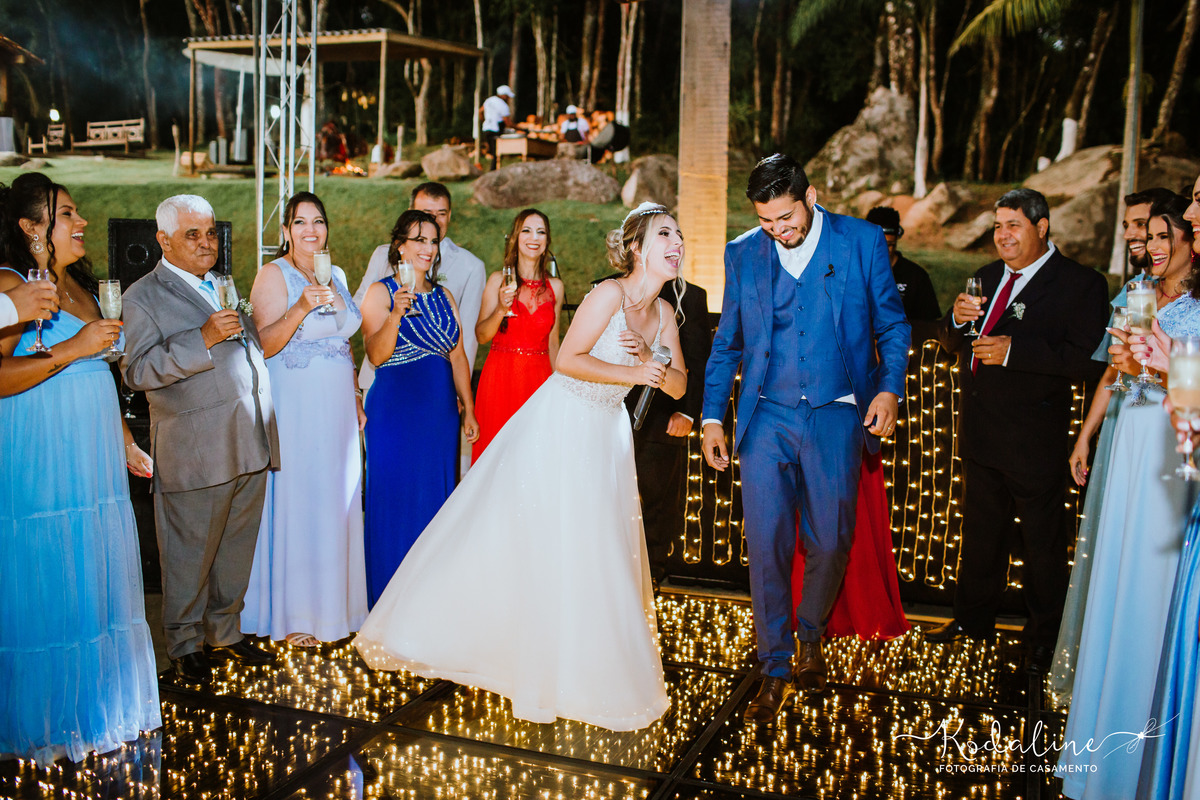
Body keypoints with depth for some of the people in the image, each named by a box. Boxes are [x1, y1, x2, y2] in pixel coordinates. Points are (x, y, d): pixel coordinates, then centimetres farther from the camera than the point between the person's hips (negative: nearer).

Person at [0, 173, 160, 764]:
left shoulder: (80, 285, 15)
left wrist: (127, 444, 22)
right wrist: (74, 346, -21)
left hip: (93, 466, 8)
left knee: (95, 588, 13)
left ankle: (98, 705, 27)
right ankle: (48, 723, 16)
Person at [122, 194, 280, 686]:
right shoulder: (144, 296, -3)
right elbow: (137, 371, -15)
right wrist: (203, 339, -23)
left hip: (250, 447, 6)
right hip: (195, 453, -6)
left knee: (237, 548, 13)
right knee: (190, 555, 4)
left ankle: (225, 633, 28)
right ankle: (186, 646, 20)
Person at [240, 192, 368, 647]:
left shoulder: (337, 276, 13)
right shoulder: (274, 275, -7)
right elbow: (263, 345, -15)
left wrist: (356, 400, 17)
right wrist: (301, 308, -28)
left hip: (336, 408, 7)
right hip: (293, 406, -6)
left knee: (334, 504, 11)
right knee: (294, 503, -1)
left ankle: (333, 605, 24)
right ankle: (290, 615, 10)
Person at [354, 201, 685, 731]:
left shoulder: (663, 314, 3)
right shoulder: (610, 294, -18)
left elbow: (679, 385, 5)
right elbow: (567, 359, -20)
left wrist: (653, 367, -14)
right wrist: (629, 373, -23)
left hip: (603, 438, 7)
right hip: (559, 425, -7)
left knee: (600, 554, 12)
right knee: (527, 540, 1)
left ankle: (591, 666, 29)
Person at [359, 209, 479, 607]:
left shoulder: (443, 297, 13)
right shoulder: (381, 292, -3)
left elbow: (458, 357, 14)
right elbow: (376, 355, -14)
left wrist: (469, 410, 11)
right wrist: (396, 314, -28)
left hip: (441, 410, 5)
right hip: (395, 410, -5)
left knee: (436, 499, 10)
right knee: (395, 502, 1)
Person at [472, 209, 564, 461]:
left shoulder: (555, 287, 7)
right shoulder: (499, 280, 0)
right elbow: (481, 335, -4)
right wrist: (501, 310, -20)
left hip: (539, 379, 2)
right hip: (501, 375, -2)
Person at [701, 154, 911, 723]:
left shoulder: (862, 241, 1)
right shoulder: (742, 254, 7)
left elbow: (891, 324, 7)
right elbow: (726, 344, 13)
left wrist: (889, 387, -8)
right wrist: (712, 418, 8)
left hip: (835, 417, -1)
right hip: (766, 419, 1)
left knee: (829, 541, 3)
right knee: (766, 545, -1)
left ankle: (811, 635, 33)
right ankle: (775, 670, 14)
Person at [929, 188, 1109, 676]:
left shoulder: (1081, 284, -11)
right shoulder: (987, 276, 11)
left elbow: (1091, 361, -23)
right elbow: (950, 343, 15)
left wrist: (1015, 351, -27)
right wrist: (958, 320, -8)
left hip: (1034, 440, -6)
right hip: (980, 434, 7)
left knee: (1043, 542, 8)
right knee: (981, 532, 20)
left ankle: (1045, 636, 25)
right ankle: (973, 618, 37)